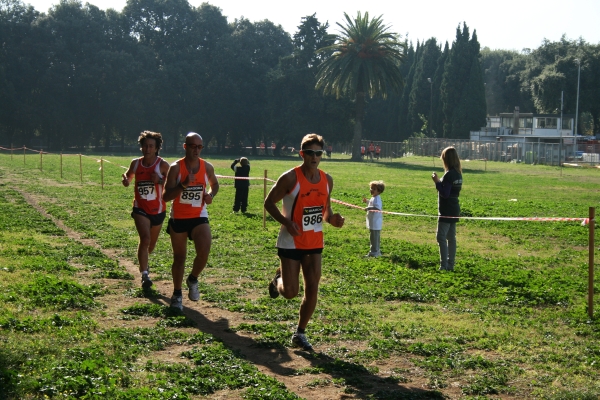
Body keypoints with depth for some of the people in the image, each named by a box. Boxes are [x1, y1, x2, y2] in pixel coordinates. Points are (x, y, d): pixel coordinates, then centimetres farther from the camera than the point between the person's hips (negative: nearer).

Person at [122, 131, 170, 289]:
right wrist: (125, 178, -4)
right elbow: (128, 174, 19)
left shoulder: (163, 165, -11)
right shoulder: (136, 163, -2)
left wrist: (160, 180, -30)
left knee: (151, 243, 17)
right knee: (145, 238, -21)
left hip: (158, 210, 0)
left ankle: (143, 261, 50)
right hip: (140, 209, 0)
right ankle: (144, 275, -17)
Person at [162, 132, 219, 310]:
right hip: (178, 218, -1)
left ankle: (193, 280, 10)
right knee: (179, 257, 8)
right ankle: (177, 294, 26)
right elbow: (166, 196, -15)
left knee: (204, 251, -20)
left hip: (199, 217, 1)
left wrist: (211, 195, -2)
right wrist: (184, 184, -29)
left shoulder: (207, 167, -1)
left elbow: (215, 184, 20)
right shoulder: (176, 167, -10)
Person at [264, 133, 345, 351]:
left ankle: (300, 333, 17)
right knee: (290, 292, -2)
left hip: (314, 243, 5)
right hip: (291, 242, -5)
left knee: (312, 289, 1)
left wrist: (332, 219, -7)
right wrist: (286, 222, -23)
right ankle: (278, 279, 35)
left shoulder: (327, 180, 3)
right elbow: (269, 203, -9)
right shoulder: (290, 178, -14)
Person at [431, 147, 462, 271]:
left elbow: (445, 193, -22)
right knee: (451, 238, 13)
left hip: (446, 211, -9)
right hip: (454, 210, 9)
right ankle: (450, 265, 18)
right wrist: (440, 182, 12)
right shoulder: (458, 173, 9)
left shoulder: (449, 175, -19)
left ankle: (444, 265, -10)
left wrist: (437, 182, -14)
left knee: (441, 237, -7)